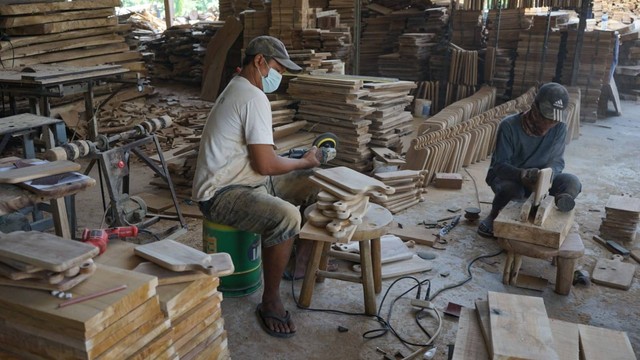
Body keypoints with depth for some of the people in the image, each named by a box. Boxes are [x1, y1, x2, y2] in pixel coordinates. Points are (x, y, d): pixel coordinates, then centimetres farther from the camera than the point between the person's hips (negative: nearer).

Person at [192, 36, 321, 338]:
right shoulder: (254, 98, -18)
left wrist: (299, 160, 11)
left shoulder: (238, 90, 15)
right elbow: (266, 165, -21)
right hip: (222, 195, -11)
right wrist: (303, 162, -4)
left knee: (313, 182, 14)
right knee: (286, 217, -35)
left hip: (246, 181, 11)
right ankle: (270, 301, -17)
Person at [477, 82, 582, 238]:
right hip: (506, 176, -3)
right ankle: (494, 216, -10)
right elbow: (500, 165, -27)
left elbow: (557, 160, -10)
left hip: (538, 176, 3)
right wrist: (522, 174, -49)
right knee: (513, 189, -37)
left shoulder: (559, 128, -14)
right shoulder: (509, 125, -25)